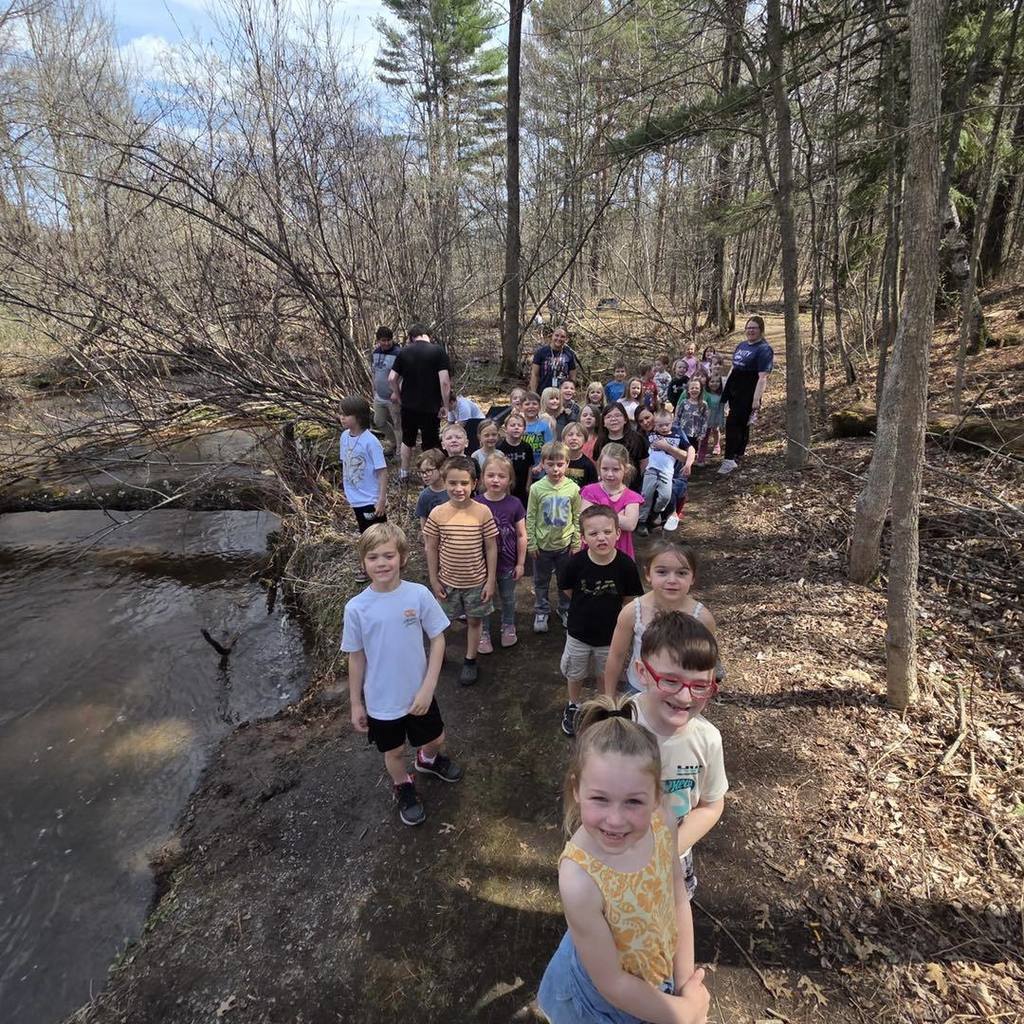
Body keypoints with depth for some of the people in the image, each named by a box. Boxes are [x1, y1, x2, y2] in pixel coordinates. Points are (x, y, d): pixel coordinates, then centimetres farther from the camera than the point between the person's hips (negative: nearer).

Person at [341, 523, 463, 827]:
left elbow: (438, 640, -9)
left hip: (418, 694, 1)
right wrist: (356, 704, 2)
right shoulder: (356, 607, -17)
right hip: (380, 701, 0)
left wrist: (428, 687, -14)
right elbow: (356, 657, -6)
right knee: (394, 752, 21)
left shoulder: (419, 595, -19)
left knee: (436, 740, 22)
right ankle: (403, 787, 53)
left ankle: (429, 759, 58)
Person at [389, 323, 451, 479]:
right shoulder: (438, 351, -11)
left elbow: (391, 378, -1)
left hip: (408, 406, 4)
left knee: (407, 440, 21)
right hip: (430, 407, -3)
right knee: (430, 444, 9)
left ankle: (404, 473, 34)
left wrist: (397, 394, 16)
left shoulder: (404, 352, -1)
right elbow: (445, 381, -18)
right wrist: (445, 404, -9)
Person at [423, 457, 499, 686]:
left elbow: (491, 548, -9)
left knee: (474, 620, 16)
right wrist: (434, 580, -2)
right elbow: (431, 548, -4)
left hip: (476, 581, 0)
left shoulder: (483, 512, -16)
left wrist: (490, 580, -7)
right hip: (447, 581, 1)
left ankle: (470, 661, 36)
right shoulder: (438, 514, -14)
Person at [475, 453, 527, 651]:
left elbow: (521, 536, -3)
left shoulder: (514, 504, -11)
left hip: (508, 563, 1)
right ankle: (483, 632, 36)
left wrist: (520, 563, -1)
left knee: (508, 598, 21)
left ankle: (508, 626, 45)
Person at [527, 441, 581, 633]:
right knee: (541, 581, 14)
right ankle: (541, 612, 32)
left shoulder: (573, 488, -10)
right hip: (542, 544, -1)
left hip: (565, 543, 1)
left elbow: (577, 517, -1)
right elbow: (530, 518, -6)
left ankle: (565, 610, 37)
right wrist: (531, 543, -6)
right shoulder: (537, 488, -13)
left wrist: (576, 543, -1)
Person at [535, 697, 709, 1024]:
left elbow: (679, 901, -8)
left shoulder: (661, 820, -26)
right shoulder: (580, 879, -38)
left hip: (663, 971, 4)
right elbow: (612, 984, -24)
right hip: (604, 998, -4)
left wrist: (686, 983, -6)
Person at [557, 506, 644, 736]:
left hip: (610, 635, 0)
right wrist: (588, 609, -2)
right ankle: (573, 706, 50)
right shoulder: (577, 562, -24)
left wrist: (609, 611, -3)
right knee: (575, 675, 23)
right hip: (579, 632, 1)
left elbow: (629, 599, -9)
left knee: (606, 676, 24)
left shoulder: (626, 564, -25)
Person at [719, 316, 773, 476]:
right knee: (741, 423, 16)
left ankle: (730, 459, -12)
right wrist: (725, 387, 21)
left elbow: (763, 377, -16)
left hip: (748, 393, -7)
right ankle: (739, 453, 28)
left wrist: (757, 399, -22)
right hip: (734, 390, 7)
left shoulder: (764, 349, -9)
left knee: (732, 422, -14)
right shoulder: (741, 345, 16)